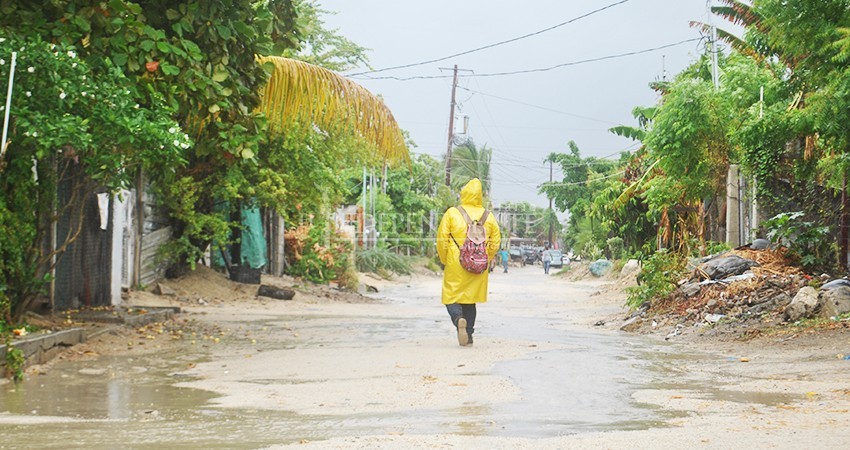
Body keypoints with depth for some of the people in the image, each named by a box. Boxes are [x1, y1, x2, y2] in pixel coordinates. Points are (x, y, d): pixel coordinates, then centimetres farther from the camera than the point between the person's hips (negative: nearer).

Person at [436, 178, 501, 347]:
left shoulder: (452, 213, -5)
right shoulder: (488, 216, 4)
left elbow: (442, 238, -5)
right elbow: (496, 241, 7)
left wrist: (444, 260, 8)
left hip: (455, 265, -3)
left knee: (452, 297, 4)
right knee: (470, 299, 15)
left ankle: (458, 319, -27)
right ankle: (468, 335, 14)